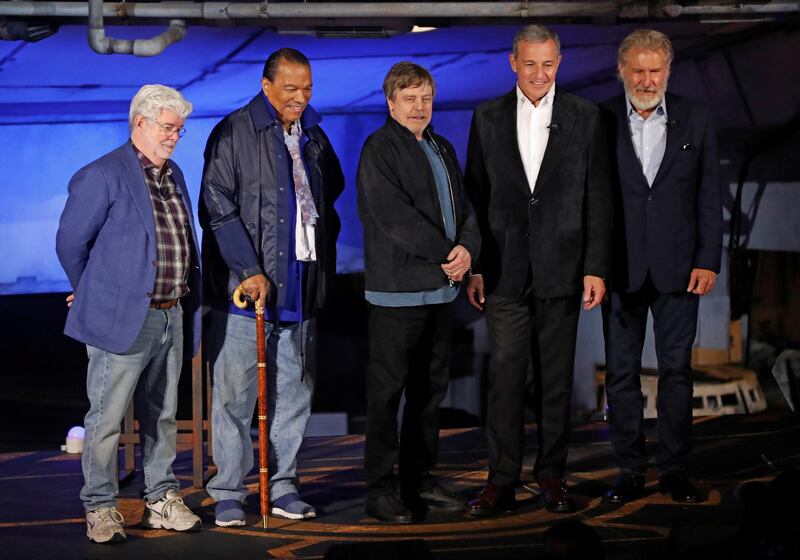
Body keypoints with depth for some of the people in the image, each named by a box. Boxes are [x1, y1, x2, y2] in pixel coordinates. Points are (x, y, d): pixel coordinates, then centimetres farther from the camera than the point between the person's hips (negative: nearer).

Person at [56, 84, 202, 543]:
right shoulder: (102, 176, -10)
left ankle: (162, 501, 23)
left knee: (162, 416, 14)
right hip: (123, 317, -7)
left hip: (172, 316, 7)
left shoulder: (174, 175, 15)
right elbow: (71, 242, -4)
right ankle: (101, 510, 8)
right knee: (107, 418, -1)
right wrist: (97, 294, 7)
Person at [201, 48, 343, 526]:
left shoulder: (313, 137, 14)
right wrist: (249, 270, -16)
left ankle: (284, 487, 18)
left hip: (300, 286, 6)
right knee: (235, 394, -2)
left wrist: (324, 248, 17)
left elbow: (332, 193, 30)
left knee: (295, 393, 9)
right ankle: (229, 493, 5)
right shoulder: (233, 134, -6)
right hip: (246, 287, -6)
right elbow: (217, 208, -10)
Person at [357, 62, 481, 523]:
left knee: (431, 388, 12)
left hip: (441, 287, 8)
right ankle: (381, 489, 1)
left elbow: (464, 207, 14)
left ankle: (420, 479, 21)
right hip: (397, 289, -8)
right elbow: (394, 215, -17)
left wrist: (468, 248, -7)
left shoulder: (443, 149, 18)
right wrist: (446, 253, -15)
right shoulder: (380, 148, -6)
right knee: (387, 390, -3)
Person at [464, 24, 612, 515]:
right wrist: (473, 266, 3)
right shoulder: (488, 118, 6)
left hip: (561, 268, 0)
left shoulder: (585, 117, 3)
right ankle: (502, 480, 5)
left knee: (557, 378, 6)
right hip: (505, 270, 0)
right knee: (505, 377, -1)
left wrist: (596, 267, -4)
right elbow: (475, 194, 7)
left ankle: (552, 475, 16)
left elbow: (598, 198, 2)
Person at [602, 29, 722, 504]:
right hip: (621, 268, 0)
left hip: (678, 268, 0)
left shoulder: (696, 121, 3)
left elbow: (709, 197, 4)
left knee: (677, 370, 5)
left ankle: (675, 470, 13)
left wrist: (708, 261, -3)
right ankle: (631, 471, 13)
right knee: (622, 373, 4)